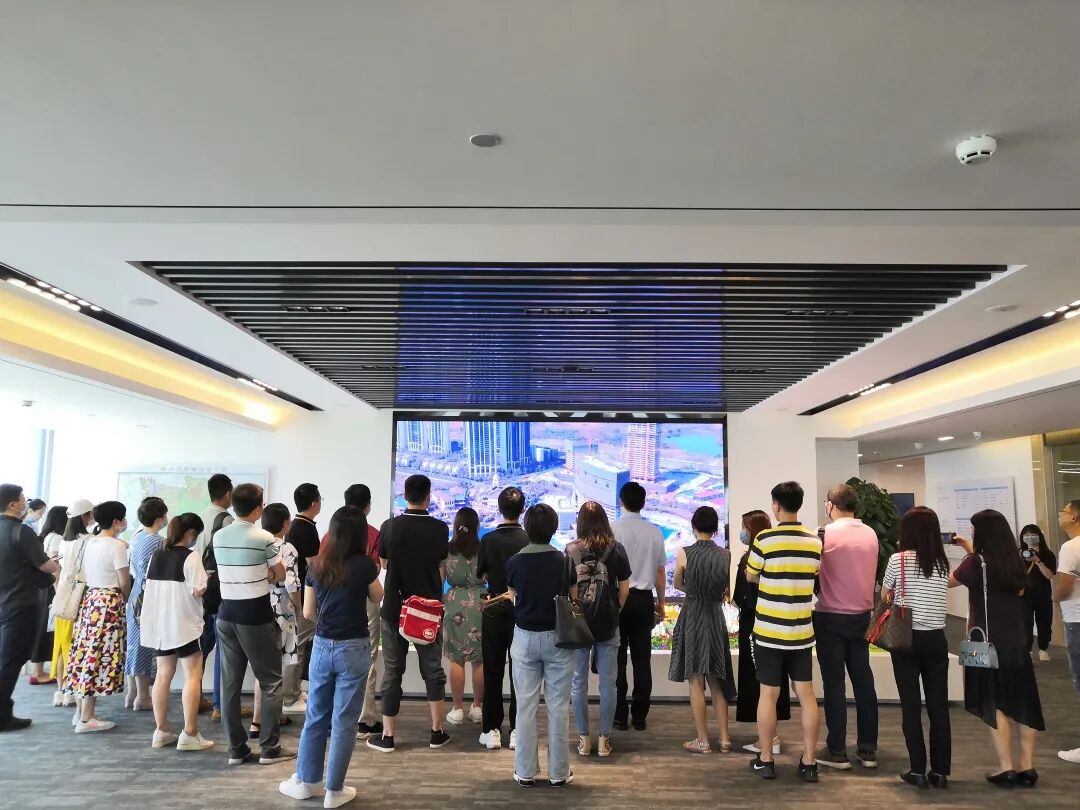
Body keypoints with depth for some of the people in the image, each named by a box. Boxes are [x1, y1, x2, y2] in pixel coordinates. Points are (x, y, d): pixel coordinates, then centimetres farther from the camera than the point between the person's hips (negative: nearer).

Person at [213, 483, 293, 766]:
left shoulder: (218, 537, 5)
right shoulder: (264, 538, -13)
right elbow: (280, 575, -3)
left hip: (226, 614, 6)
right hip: (256, 616, -6)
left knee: (230, 682, 9)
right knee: (270, 681, 4)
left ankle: (236, 748, 15)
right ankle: (270, 748, 7)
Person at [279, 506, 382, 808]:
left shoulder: (316, 565, 0)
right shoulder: (364, 564, -12)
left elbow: (308, 612, 6)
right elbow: (377, 598, 6)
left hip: (322, 646, 4)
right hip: (353, 649, -4)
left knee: (316, 716, 17)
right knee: (344, 721, 6)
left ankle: (305, 781, 30)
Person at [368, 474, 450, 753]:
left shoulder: (390, 527, -8)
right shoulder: (440, 528, -9)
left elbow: (385, 563, 7)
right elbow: (442, 570, 1)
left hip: (395, 608, 0)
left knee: (392, 672, 8)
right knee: (433, 670, 12)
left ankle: (387, 736, 13)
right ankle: (437, 732, 18)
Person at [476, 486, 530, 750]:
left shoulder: (489, 540, -8)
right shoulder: (530, 540, -10)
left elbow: (479, 573, 2)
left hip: (494, 612, 0)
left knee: (492, 673, 9)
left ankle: (491, 730, 13)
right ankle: (517, 731, 12)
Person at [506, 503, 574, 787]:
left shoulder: (515, 561, -7)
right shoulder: (563, 561, -10)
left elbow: (514, 596, 7)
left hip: (525, 637, 1)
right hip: (557, 637, -1)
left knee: (526, 706, 9)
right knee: (557, 707, 8)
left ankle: (526, 771, 16)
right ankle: (558, 772, 15)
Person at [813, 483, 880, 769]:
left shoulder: (826, 534, -13)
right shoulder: (871, 534, 4)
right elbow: (872, 575, 11)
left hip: (831, 616, -5)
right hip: (862, 615, 5)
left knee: (834, 684, 2)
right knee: (863, 681, 11)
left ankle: (837, 752, 7)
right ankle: (867, 750, 18)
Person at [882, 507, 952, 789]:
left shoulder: (898, 560, -8)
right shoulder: (943, 563, 2)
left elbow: (884, 597, 3)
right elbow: (941, 598, 10)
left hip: (907, 639, -3)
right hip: (936, 639, 3)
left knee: (911, 705, 4)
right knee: (939, 705, 8)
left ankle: (918, 771, 8)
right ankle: (940, 771, 13)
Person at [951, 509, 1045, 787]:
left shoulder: (976, 562, -14)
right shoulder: (1014, 562, 2)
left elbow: (948, 581, 0)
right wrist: (971, 550, 29)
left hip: (988, 643, -5)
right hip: (1016, 642, 5)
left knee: (994, 704, 4)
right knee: (1023, 703, 11)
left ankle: (1006, 768, 5)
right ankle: (1027, 766, 16)